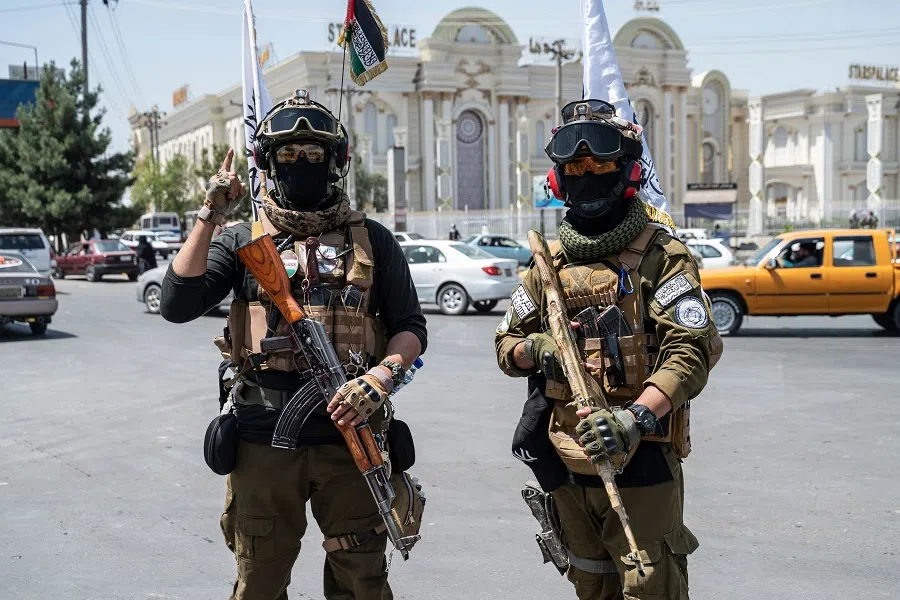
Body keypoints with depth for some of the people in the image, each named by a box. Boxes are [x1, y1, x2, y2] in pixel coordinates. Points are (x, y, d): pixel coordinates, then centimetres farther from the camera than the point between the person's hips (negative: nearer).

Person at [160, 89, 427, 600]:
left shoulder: (372, 241, 7)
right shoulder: (244, 241, 7)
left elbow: (410, 327, 6)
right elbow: (178, 305, -5)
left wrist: (380, 377, -13)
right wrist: (210, 217, -10)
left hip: (349, 437, 0)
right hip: (263, 442, 1)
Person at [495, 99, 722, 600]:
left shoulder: (661, 254, -6)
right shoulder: (551, 260, 12)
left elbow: (691, 351, -16)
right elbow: (506, 343, 15)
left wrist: (635, 417, -29)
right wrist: (535, 348, -9)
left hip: (639, 462, -6)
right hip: (567, 464, 6)